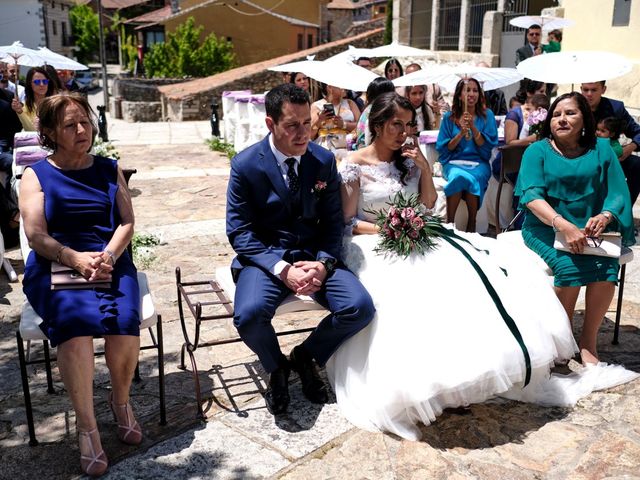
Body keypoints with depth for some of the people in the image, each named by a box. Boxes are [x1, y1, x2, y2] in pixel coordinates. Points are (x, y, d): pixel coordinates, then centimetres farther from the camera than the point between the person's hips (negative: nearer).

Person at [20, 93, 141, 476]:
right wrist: (77, 259, -18)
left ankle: (121, 400, 1)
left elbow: (127, 222, 8)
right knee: (75, 322, -33)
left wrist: (108, 256, -12)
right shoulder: (36, 175, 11)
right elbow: (36, 236, 0)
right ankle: (87, 426, -17)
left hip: (111, 262, 2)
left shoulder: (109, 169, 17)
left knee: (125, 322, -29)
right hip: (54, 268, -1)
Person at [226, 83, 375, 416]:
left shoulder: (324, 160, 1)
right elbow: (239, 231, -8)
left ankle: (306, 356, 11)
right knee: (249, 314, -32)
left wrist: (323, 263, -14)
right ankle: (276, 367, 5)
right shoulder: (245, 165, -8)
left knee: (360, 307, -20)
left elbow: (333, 222, 6)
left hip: (314, 255, 3)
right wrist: (282, 269, -22)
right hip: (265, 257, -2)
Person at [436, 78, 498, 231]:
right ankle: (449, 223, -25)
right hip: (453, 162, 0)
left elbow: (487, 146, -1)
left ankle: (472, 224, -20)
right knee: (458, 176, -35)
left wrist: (473, 128, -13)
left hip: (479, 162, 0)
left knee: (472, 178, -34)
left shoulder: (487, 115, 8)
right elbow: (444, 148, 4)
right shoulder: (449, 117, 8)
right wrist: (461, 133, -10)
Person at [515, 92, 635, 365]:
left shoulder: (601, 149, 11)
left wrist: (604, 216, -17)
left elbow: (617, 194, 6)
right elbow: (531, 195, -12)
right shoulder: (537, 151, 3)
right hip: (546, 229, -2)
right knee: (570, 266, -30)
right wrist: (564, 225, -26)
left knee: (606, 269, -27)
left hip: (591, 229, 2)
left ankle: (588, 340, -7)